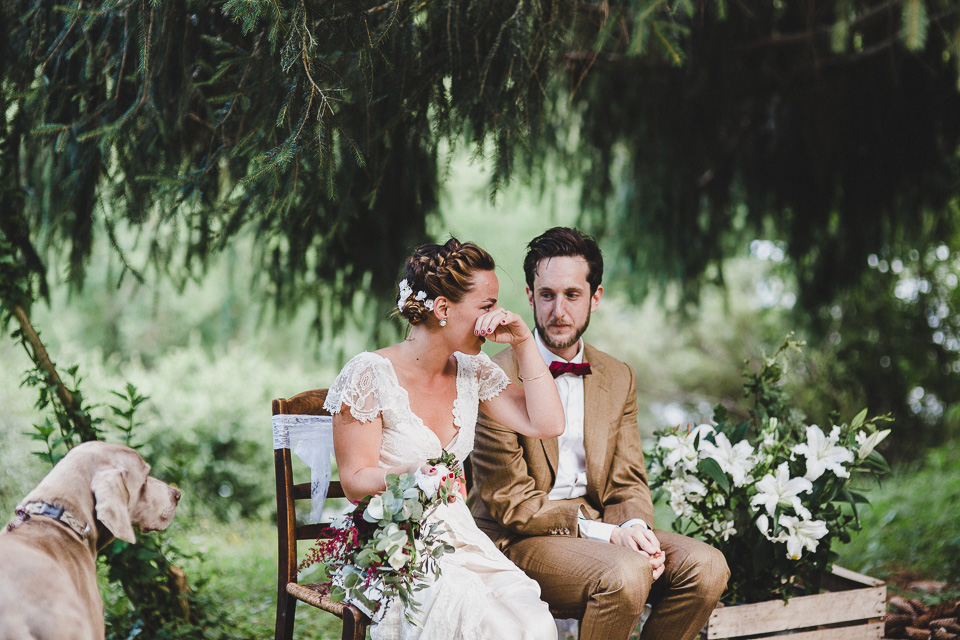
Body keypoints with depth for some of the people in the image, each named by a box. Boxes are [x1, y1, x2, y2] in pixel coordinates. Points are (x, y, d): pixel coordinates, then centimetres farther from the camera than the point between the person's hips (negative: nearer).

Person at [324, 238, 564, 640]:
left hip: (458, 538, 5)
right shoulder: (370, 375, -9)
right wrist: (410, 480, -30)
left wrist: (523, 343, -1)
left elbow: (547, 424, 3)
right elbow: (354, 480, -9)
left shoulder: (472, 371, 8)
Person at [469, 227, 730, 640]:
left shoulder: (619, 379, 11)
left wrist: (635, 526, -13)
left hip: (603, 525, 6)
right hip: (521, 539, -6)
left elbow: (628, 482, 11)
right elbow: (510, 502, -13)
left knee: (706, 566, -15)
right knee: (626, 574, -32)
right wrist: (604, 533, -19)